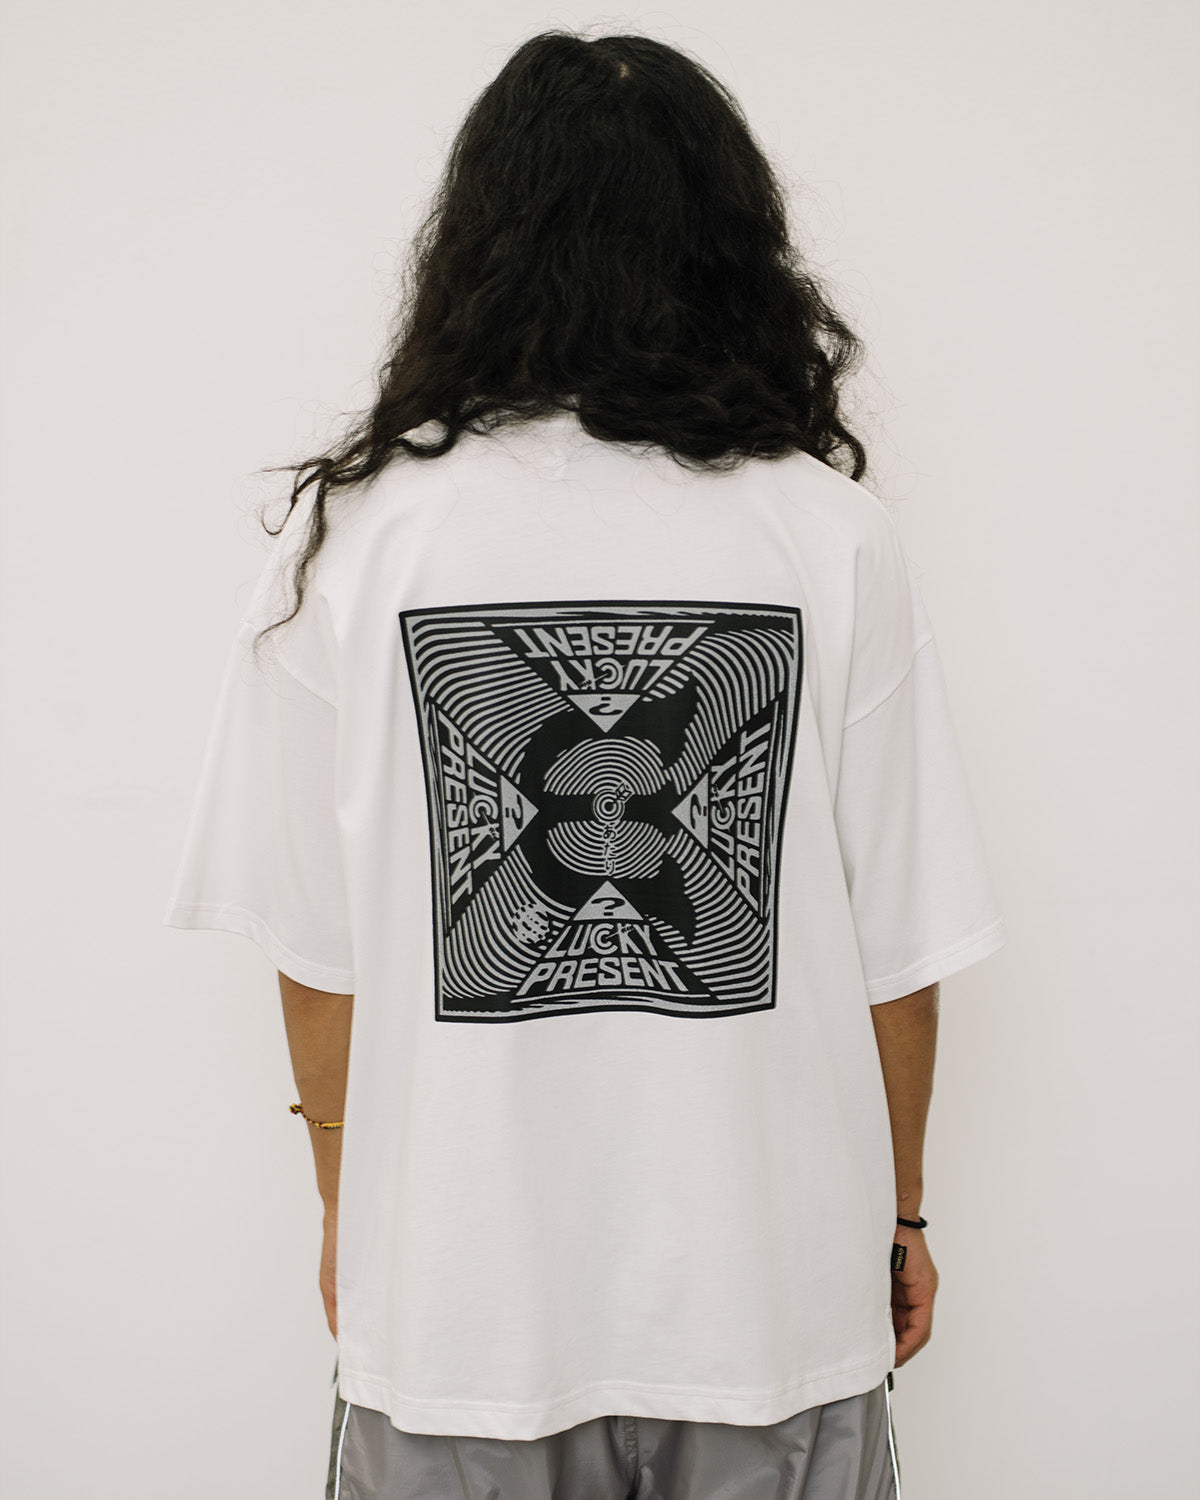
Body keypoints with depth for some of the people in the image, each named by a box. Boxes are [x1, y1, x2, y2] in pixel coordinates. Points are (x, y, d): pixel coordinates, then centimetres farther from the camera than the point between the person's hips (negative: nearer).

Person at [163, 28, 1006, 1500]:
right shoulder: (835, 534, -10)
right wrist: (896, 1209, 11)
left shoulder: (355, 536, -9)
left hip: (458, 1292, 0)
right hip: (772, 1291, 0)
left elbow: (316, 949, -4)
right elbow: (900, 944, -4)